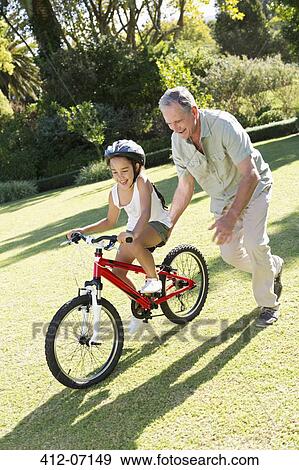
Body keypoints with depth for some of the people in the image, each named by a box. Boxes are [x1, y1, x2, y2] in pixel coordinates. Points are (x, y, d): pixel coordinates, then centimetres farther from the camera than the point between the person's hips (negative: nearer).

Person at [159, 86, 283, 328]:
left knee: (254, 243, -20)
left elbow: (250, 175, -32)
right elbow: (185, 187, -3)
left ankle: (269, 303, 3)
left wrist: (231, 217, -40)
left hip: (252, 187, -5)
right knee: (230, 253, 0)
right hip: (222, 198, 5)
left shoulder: (223, 124, -31)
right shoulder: (178, 141, -14)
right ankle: (273, 266, 31)